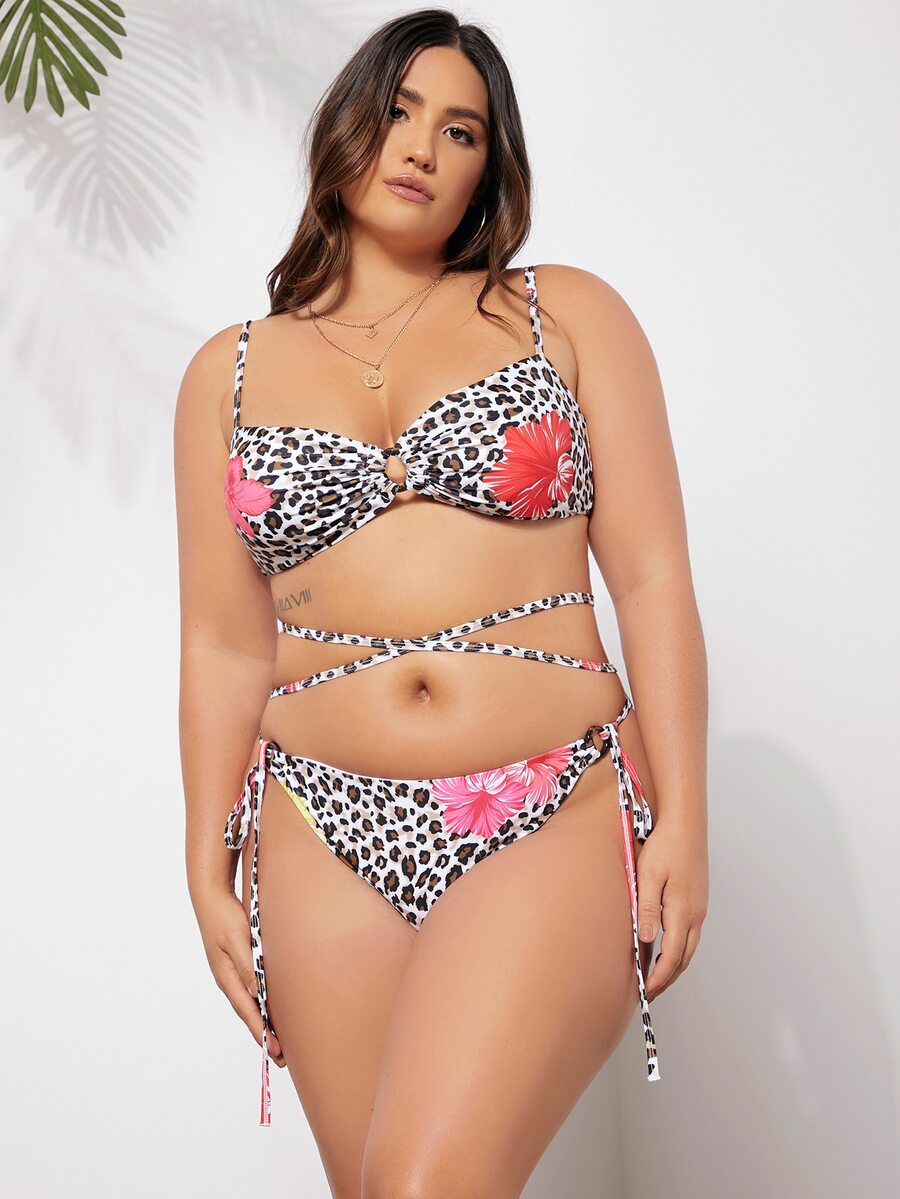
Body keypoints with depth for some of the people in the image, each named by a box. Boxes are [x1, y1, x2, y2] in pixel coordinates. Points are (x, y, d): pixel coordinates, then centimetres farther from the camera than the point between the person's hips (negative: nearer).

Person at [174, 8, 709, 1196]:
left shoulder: (567, 315, 7)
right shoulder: (229, 373, 11)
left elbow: (653, 576, 2)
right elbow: (224, 647, 10)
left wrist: (683, 819, -5)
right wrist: (210, 872, 7)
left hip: (558, 824, -2)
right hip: (327, 844, 3)